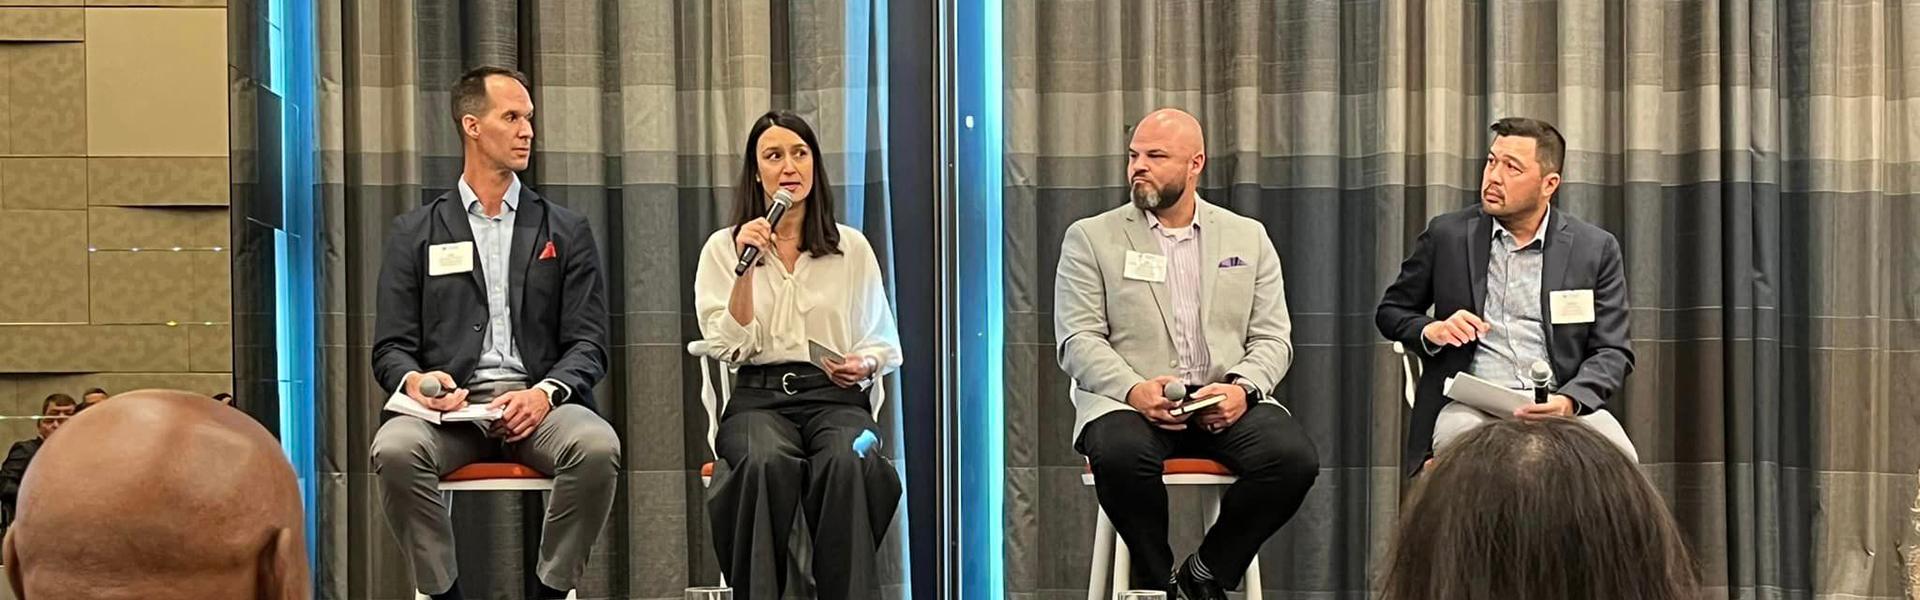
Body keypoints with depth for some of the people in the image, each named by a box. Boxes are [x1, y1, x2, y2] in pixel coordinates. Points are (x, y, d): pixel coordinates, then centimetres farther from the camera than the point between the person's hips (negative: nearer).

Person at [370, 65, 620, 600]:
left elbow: (588, 345, 9)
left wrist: (544, 393, -13)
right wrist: (414, 380, -15)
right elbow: (391, 348, 10)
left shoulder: (566, 231, 16)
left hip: (537, 404, 0)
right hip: (449, 403, 0)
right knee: (396, 449, -34)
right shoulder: (416, 233, 15)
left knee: (598, 446, -33)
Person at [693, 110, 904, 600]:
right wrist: (746, 269, -10)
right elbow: (732, 347, 1)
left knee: (846, 462, -36)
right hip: (759, 397, -1)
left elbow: (885, 343, 20)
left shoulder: (852, 247, 13)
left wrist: (864, 366, -3)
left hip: (835, 397, 1)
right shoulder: (723, 247, 10)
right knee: (768, 462, -38)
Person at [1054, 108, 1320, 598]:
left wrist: (1241, 388, -12)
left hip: (1227, 403, 2)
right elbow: (1079, 341, 1)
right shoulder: (1091, 238, 10)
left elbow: (1272, 338, 11)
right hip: (1129, 402, -2)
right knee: (1122, 454, -38)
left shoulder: (1248, 237, 17)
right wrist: (1133, 390, -19)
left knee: (1294, 457, -28)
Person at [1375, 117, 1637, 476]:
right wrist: (1431, 331, -6)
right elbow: (1390, 312, 18)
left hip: (1560, 404, 1)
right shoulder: (1447, 235, 10)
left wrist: (1568, 402, -17)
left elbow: (1612, 351, 4)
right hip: (1470, 405, -1)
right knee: (1463, 443, -37)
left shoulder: (1596, 248, 8)